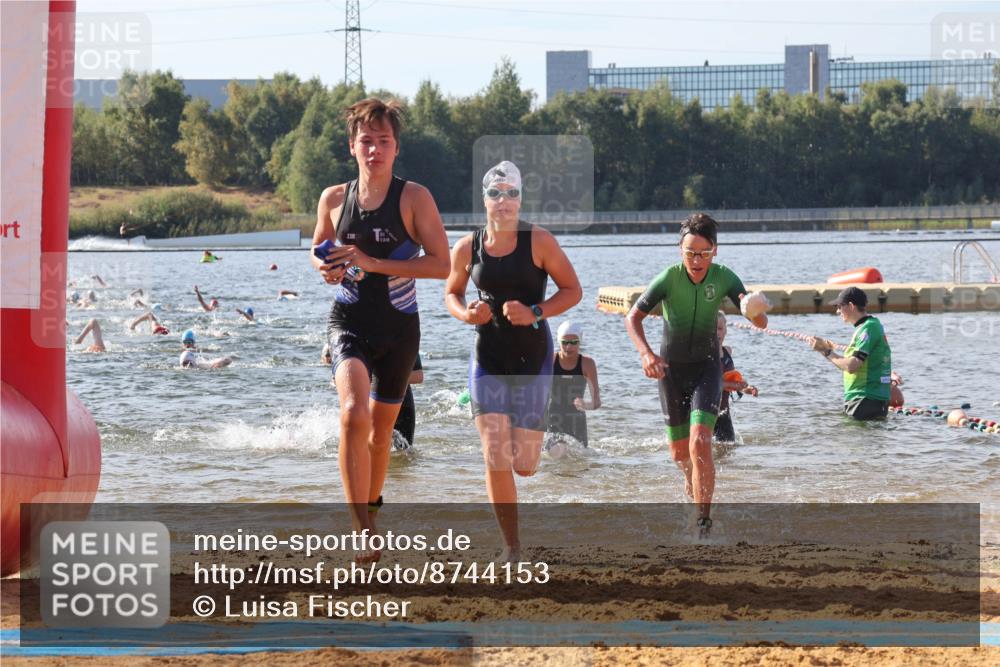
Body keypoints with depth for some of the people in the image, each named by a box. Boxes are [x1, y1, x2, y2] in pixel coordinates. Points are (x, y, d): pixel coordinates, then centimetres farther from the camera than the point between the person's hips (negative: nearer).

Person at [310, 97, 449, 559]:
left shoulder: (413, 198, -7)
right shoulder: (334, 199, 2)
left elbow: (441, 264, -13)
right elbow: (318, 248, 19)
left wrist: (373, 263, -20)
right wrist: (324, 266, -6)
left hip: (398, 326, 0)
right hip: (348, 323, 0)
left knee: (381, 427, 15)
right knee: (353, 413, -24)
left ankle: (371, 507, 42)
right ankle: (364, 532, -27)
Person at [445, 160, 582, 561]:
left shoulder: (538, 242, -8)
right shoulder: (466, 249, 0)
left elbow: (573, 290, -3)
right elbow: (451, 293, 16)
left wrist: (534, 313, -19)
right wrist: (466, 314, -7)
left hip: (532, 360, -1)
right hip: (488, 361, 1)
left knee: (524, 465, 0)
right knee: (495, 461, -9)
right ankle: (511, 547, 4)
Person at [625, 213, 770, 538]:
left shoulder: (724, 277, -17)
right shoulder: (669, 277, -20)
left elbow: (760, 322, -18)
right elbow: (632, 318, -20)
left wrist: (757, 311, -43)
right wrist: (646, 353, -37)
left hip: (707, 367, -1)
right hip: (670, 368, 1)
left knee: (699, 443, -21)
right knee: (679, 452, 14)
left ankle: (704, 521, -18)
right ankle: (694, 483, 49)